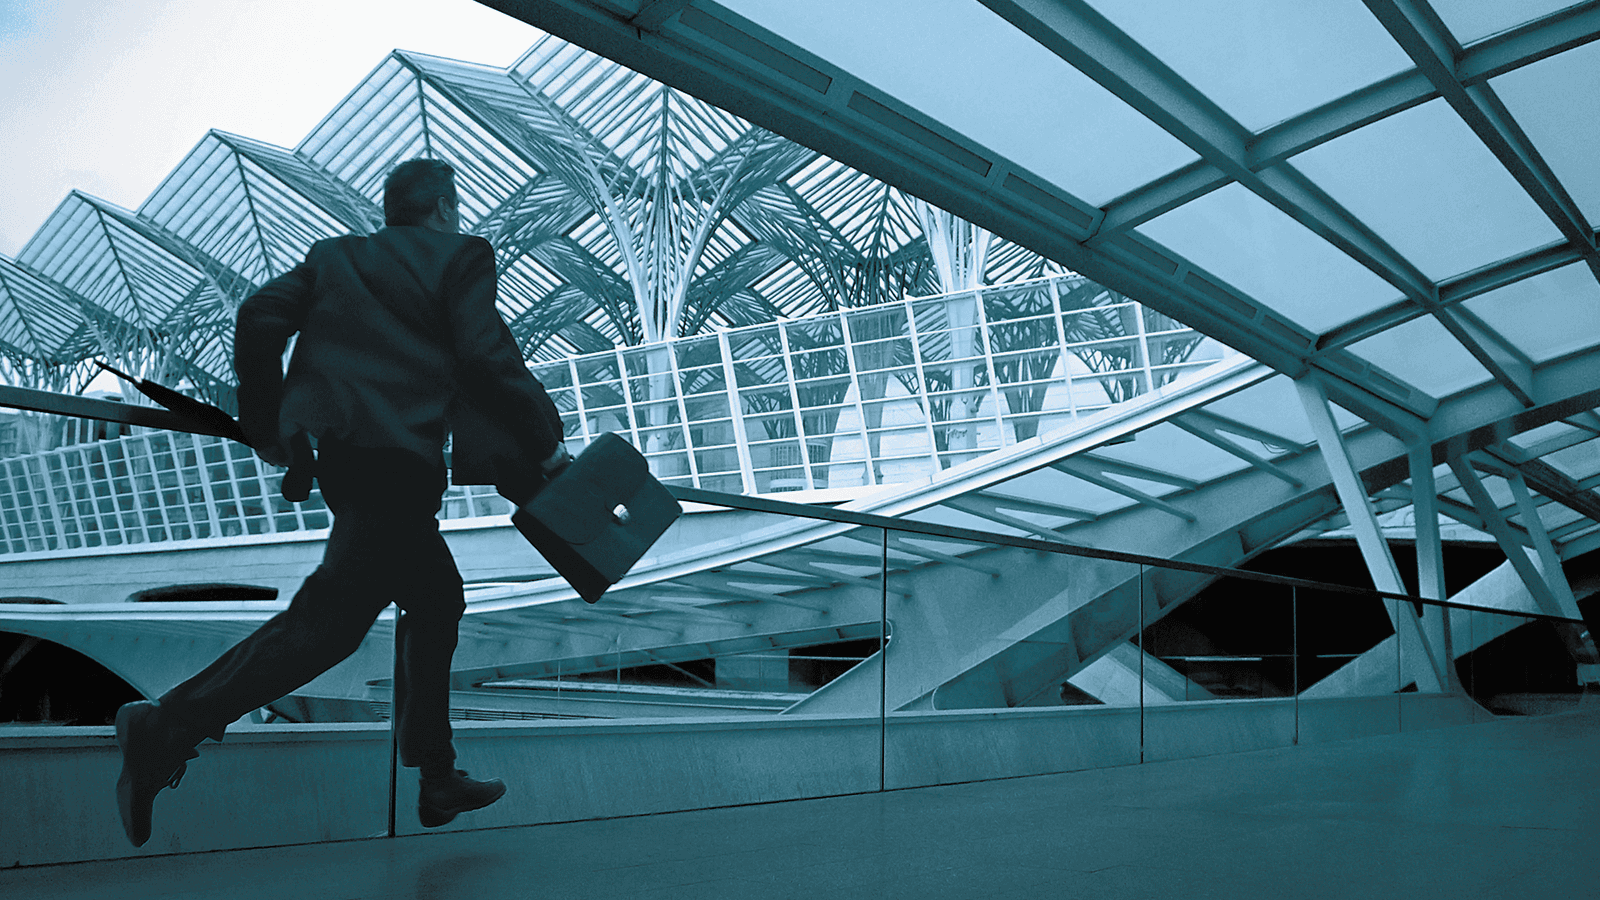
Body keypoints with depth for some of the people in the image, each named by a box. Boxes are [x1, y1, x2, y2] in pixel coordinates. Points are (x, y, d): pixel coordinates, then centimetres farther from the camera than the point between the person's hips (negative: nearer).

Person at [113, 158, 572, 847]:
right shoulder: (461, 256, 3)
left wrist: (265, 425, 17)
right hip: (401, 459, -8)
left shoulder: (335, 255, 19)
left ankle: (436, 780, 25)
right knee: (331, 616, -11)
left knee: (436, 598, 19)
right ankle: (170, 725, -22)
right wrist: (545, 441, -1)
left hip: (343, 453, 8)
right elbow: (484, 356, -8)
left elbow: (259, 317, 9)